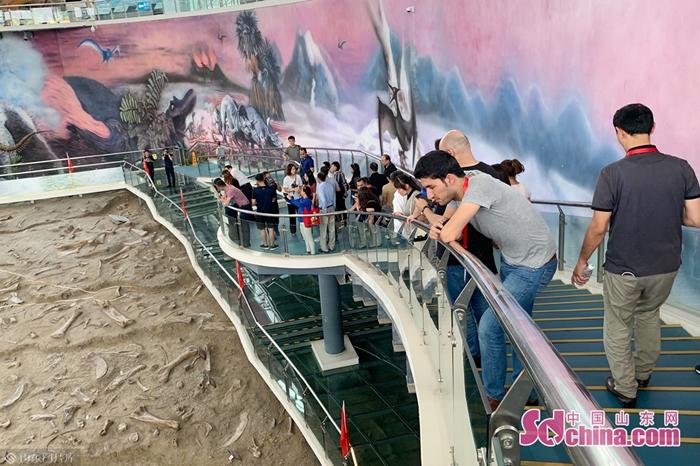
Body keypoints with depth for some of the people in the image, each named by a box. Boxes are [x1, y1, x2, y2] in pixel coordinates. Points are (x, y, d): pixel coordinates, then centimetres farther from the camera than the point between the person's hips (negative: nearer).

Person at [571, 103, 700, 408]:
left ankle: (625, 389, 30)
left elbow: (598, 228, -15)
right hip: (666, 266, 5)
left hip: (624, 269, -4)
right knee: (649, 314, 30)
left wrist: (582, 262, -1)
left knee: (618, 328, 16)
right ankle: (643, 373, 46)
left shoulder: (613, 173, -19)